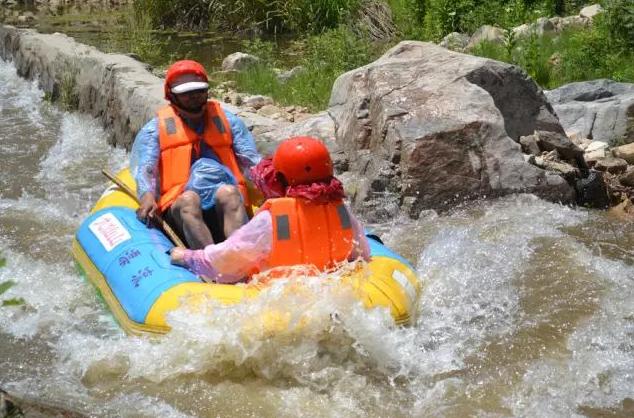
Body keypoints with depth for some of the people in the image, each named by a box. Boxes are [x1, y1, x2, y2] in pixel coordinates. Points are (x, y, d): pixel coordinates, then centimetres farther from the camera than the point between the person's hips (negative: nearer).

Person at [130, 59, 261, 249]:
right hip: (179, 207, -1)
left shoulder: (227, 120, 26)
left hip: (226, 203, 1)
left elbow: (252, 161, 15)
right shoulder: (155, 129, 20)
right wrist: (147, 196, -17)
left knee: (228, 192, -33)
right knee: (188, 199, -35)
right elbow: (145, 168, 6)